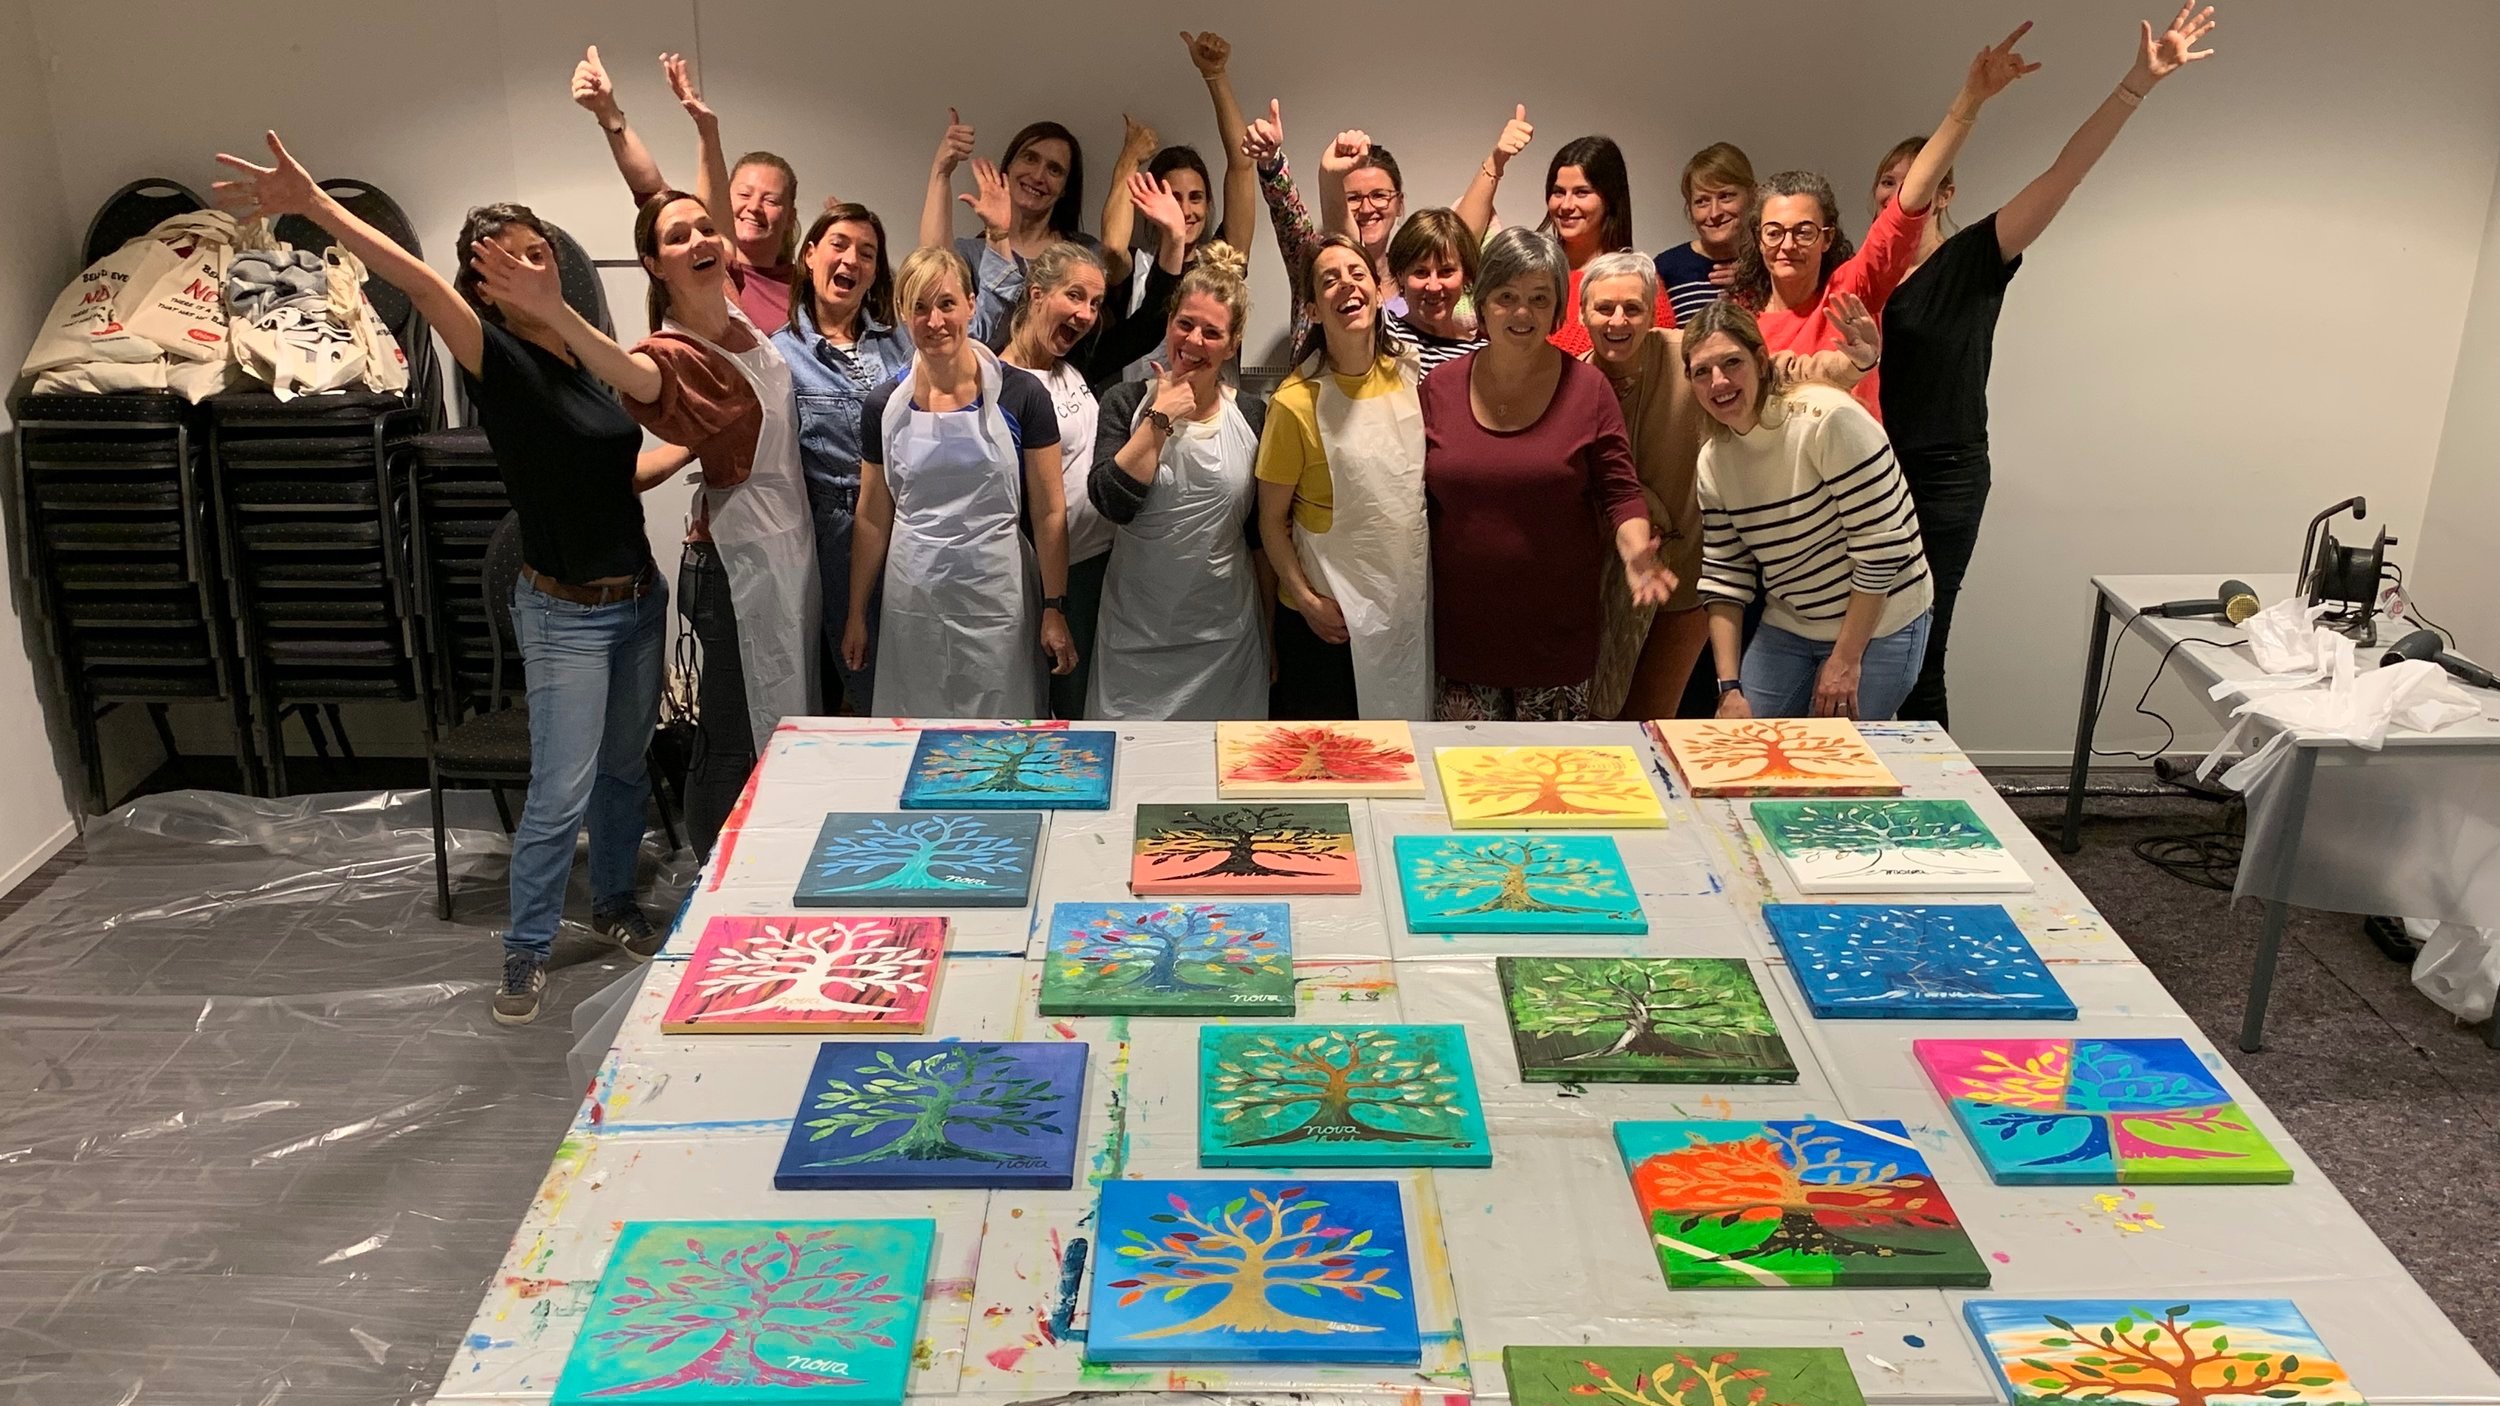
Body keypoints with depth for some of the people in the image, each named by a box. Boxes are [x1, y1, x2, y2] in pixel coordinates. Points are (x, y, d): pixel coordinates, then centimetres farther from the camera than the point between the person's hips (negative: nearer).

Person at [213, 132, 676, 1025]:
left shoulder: (589, 359, 6)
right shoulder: (499, 362, -14)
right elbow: (418, 284, -33)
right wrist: (316, 207, -47)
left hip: (640, 597, 6)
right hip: (565, 613, -6)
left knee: (626, 767, 17)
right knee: (560, 793, -4)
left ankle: (615, 902, 37)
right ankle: (527, 950, 13)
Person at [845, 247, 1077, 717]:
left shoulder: (1020, 395, -6)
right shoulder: (884, 407, 2)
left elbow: (1048, 514, -4)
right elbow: (873, 518, 10)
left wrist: (1055, 610, -7)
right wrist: (856, 614, 11)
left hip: (997, 603, -2)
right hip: (912, 606, 3)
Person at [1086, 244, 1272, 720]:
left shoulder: (1253, 416, 3)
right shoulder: (1127, 403, -2)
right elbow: (1112, 502, -17)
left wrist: (1270, 625, 10)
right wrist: (1161, 417, -16)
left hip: (1226, 637, 2)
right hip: (1137, 636, -1)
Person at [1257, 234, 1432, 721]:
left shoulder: (1410, 375, 0)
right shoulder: (1296, 402, -16)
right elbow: (1271, 519, -9)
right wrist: (1307, 600, -15)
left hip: (1409, 608, 5)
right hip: (1327, 617, -4)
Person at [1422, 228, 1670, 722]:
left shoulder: (1587, 387, -3)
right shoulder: (1439, 388, 2)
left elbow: (1620, 493, -1)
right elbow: (1417, 498, 8)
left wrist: (1636, 553, -19)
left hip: (1557, 630, -1)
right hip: (1461, 625, 1)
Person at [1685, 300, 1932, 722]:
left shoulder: (1828, 418, -21)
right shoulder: (1712, 461, -1)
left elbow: (1881, 545, -21)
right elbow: (1723, 579, 1)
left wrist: (1845, 660, -17)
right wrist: (1729, 688, -6)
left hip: (1877, 628, -5)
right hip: (1787, 629, 5)